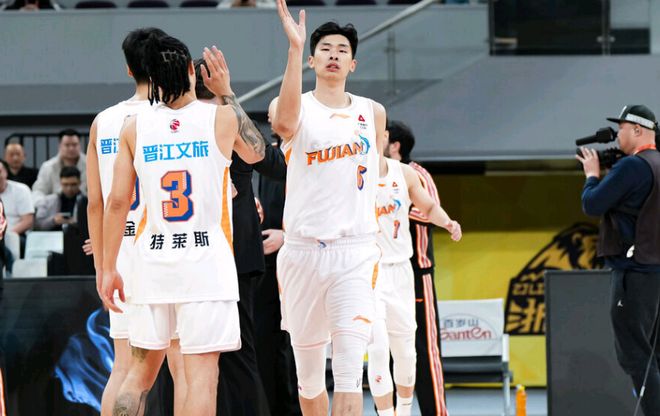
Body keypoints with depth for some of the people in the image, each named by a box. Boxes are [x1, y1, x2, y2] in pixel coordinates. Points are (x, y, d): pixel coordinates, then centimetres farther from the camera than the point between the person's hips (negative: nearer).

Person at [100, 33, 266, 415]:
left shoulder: (134, 127, 3)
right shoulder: (224, 117, -2)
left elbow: (118, 202, 4)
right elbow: (256, 153, 20)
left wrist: (109, 268, 12)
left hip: (153, 258, 3)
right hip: (207, 257, -3)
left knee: (142, 369, 15)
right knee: (202, 375, -5)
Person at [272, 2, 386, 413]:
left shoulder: (373, 112, 10)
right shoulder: (296, 107, 1)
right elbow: (284, 124, -26)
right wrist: (295, 48, -34)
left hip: (355, 251, 0)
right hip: (302, 251, 0)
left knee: (350, 369, -15)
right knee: (308, 372, 10)